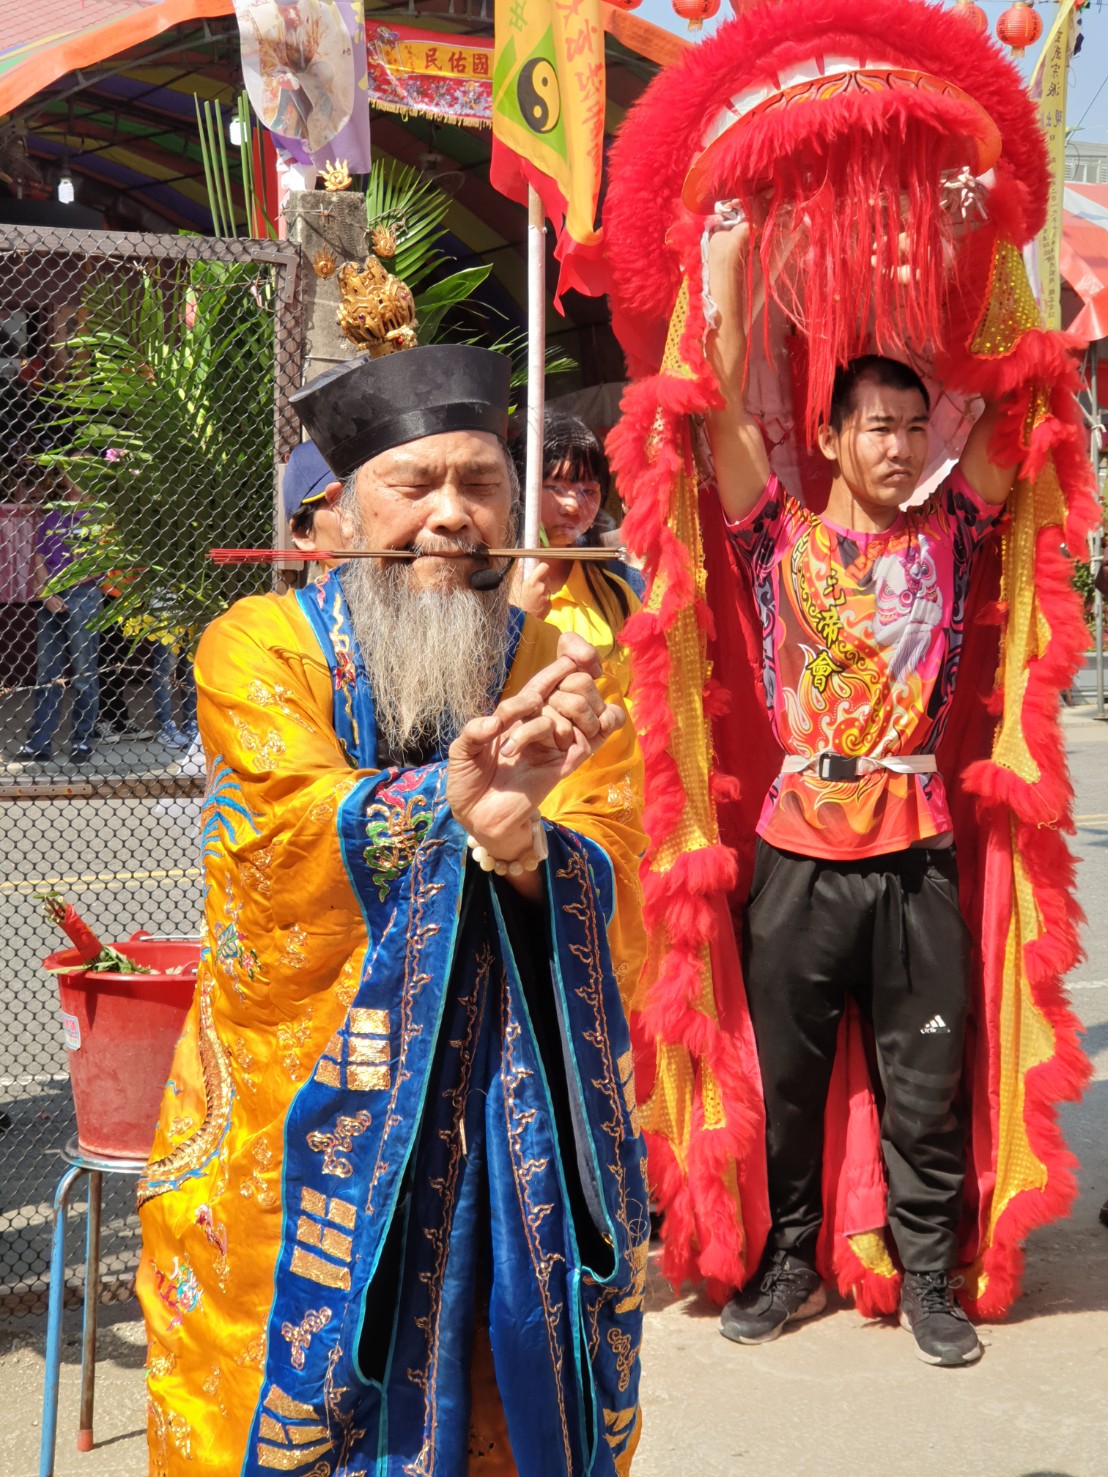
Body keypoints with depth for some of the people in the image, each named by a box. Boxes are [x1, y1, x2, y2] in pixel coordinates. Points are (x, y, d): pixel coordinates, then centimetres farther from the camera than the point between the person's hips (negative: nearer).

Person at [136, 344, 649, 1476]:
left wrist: (518, 844, -30)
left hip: (517, 1140, 2)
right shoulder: (260, 647, -3)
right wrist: (455, 795, -36)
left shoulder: (565, 671, 3)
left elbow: (611, 886, -8)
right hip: (299, 1131, -2)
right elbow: (291, 835, -19)